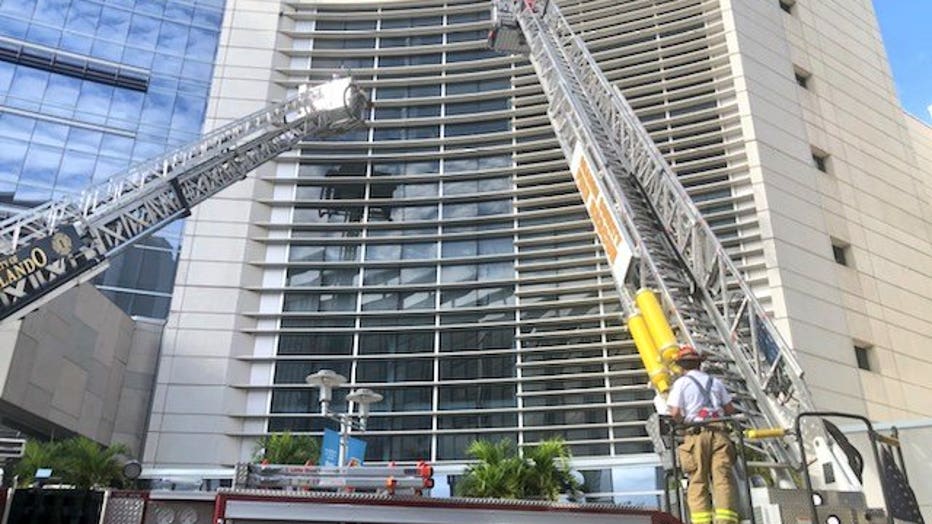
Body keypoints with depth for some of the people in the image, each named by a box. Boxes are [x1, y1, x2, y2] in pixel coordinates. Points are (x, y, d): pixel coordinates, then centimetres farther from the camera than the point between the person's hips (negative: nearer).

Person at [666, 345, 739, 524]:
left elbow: (675, 414, -5)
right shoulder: (715, 382, 19)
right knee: (723, 478, -4)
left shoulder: (681, 382, 6)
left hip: (696, 434, -3)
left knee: (697, 482, -1)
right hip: (719, 432, 3)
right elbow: (730, 409, 17)